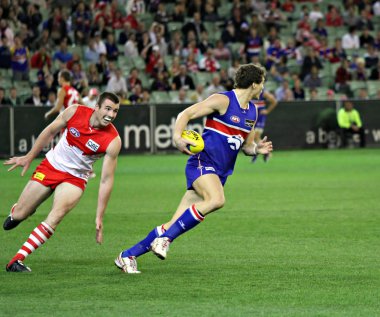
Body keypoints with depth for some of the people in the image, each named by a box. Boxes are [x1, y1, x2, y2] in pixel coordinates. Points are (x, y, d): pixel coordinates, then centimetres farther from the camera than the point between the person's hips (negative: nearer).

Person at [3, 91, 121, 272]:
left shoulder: (113, 141, -22)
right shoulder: (75, 112, -17)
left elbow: (106, 180, -19)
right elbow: (50, 132, 1)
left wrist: (99, 218, -21)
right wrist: (29, 158, 7)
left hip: (75, 179, -2)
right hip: (50, 166, 2)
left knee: (55, 218, -26)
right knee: (19, 215, 4)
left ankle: (16, 261, -20)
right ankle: (16, 212, 44)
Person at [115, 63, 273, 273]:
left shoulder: (252, 111, 17)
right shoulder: (223, 100, -8)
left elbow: (246, 146, 26)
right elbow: (186, 114, -10)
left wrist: (257, 149, 3)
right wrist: (177, 138, -27)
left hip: (219, 174, 7)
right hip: (202, 163, -7)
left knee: (176, 224, -2)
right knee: (216, 199, -36)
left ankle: (128, 256, 4)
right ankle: (164, 239, -28)